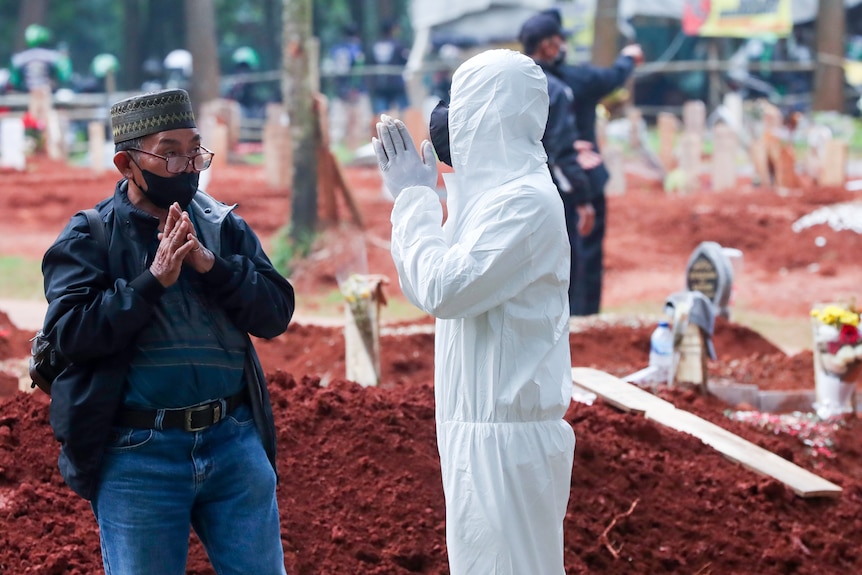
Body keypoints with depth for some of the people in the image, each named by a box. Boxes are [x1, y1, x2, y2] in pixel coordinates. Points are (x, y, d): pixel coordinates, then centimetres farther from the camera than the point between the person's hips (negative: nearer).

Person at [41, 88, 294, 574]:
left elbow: (277, 311, 0)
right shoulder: (88, 238, -1)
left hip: (235, 442, 3)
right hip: (137, 456, -3)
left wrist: (211, 265, -14)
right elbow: (70, 333, -13)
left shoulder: (224, 226, 9)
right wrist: (154, 280, -18)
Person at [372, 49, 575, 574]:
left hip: (506, 436, -10)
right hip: (478, 427, 10)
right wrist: (413, 195, 8)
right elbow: (422, 290, 16)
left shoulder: (527, 201, -18)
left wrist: (415, 196, -11)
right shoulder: (490, 191, 12)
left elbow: (442, 290, -24)